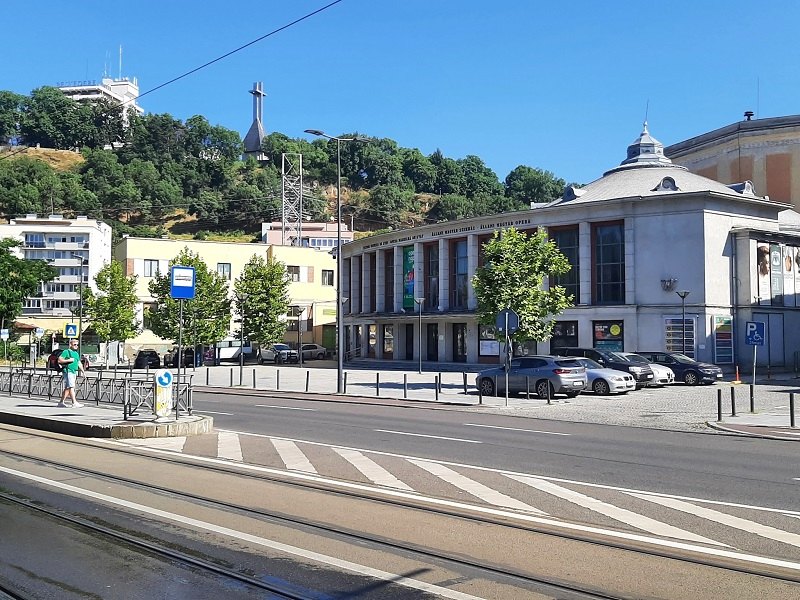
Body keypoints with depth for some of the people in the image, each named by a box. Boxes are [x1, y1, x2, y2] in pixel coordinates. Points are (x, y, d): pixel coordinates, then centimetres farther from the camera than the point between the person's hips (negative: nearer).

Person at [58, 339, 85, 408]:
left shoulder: (76, 353, 21)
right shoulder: (66, 352, -3)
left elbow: (79, 363, 25)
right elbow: (59, 360, -10)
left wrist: (82, 371, 16)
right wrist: (69, 360, -15)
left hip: (74, 372, 8)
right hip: (68, 371, -8)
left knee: (67, 388, 10)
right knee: (71, 387, -13)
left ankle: (61, 402, 16)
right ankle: (74, 403, -18)